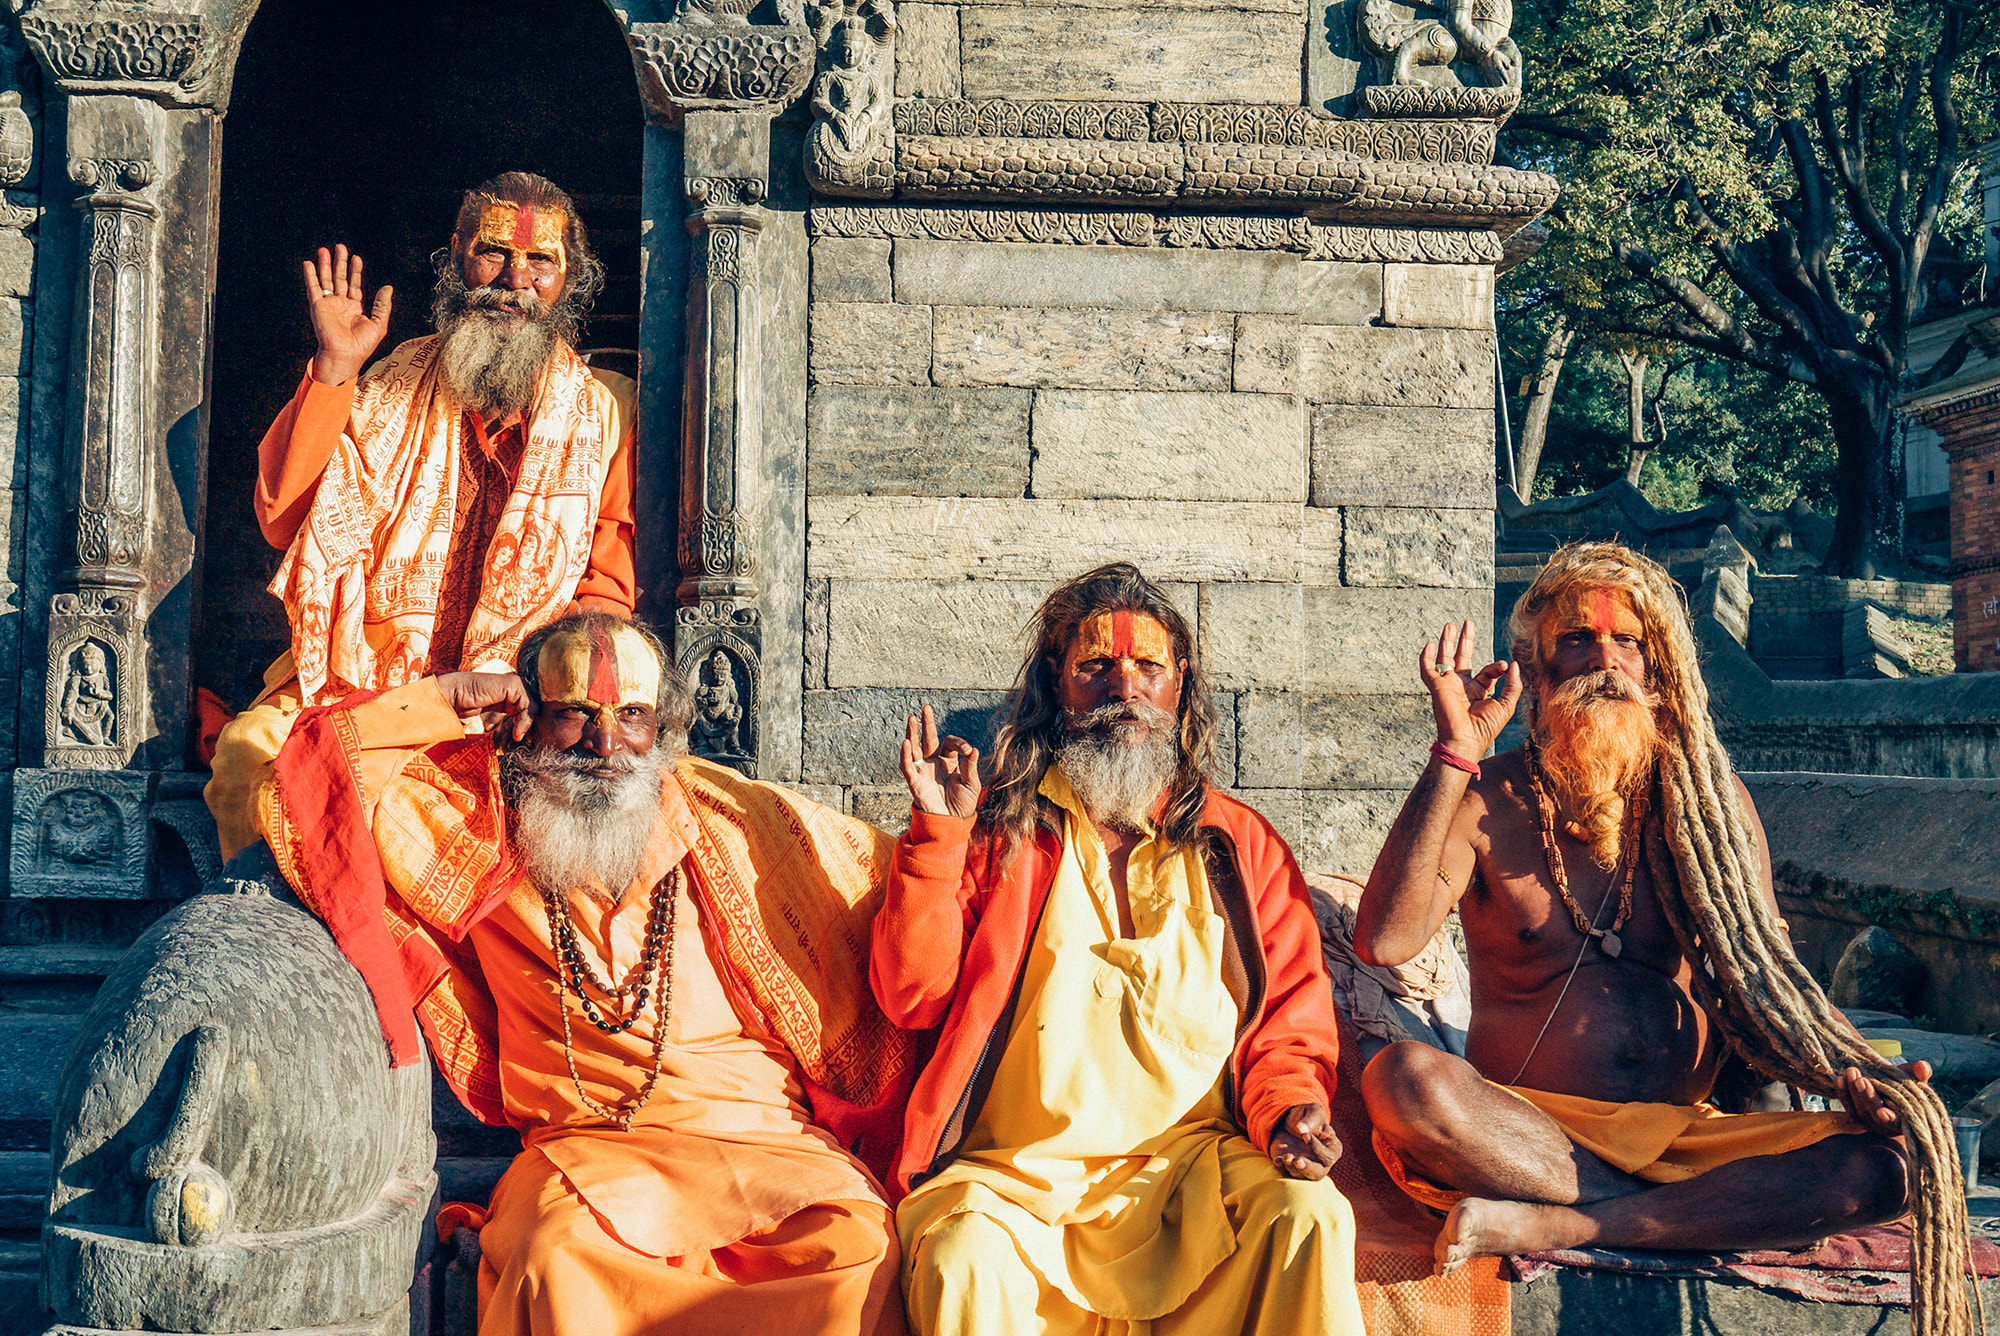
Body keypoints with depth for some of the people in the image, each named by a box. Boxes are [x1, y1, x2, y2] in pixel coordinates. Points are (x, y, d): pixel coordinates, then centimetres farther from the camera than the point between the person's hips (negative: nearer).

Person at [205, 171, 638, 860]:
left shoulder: (607, 410, 8)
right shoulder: (395, 385, 12)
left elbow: (613, 584, 6)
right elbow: (285, 522, 3)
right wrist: (334, 373, -3)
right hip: (365, 685, 1)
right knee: (250, 750, -26)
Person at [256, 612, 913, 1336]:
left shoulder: (736, 819, 8)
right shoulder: (476, 818, 8)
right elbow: (306, 788, 4)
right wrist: (439, 700, 0)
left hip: (764, 1136, 1)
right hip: (584, 1148, -1)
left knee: (859, 1246, -28)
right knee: (555, 1258, -34)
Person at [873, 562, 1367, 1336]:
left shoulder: (1241, 845, 15)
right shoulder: (995, 830, 11)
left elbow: (1292, 1020, 14)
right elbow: (913, 999, 3)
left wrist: (1288, 1107, -7)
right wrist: (939, 833, -5)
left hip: (1191, 1158, 2)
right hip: (1013, 1170, -1)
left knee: (1307, 1217, -28)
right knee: (963, 1259, -32)